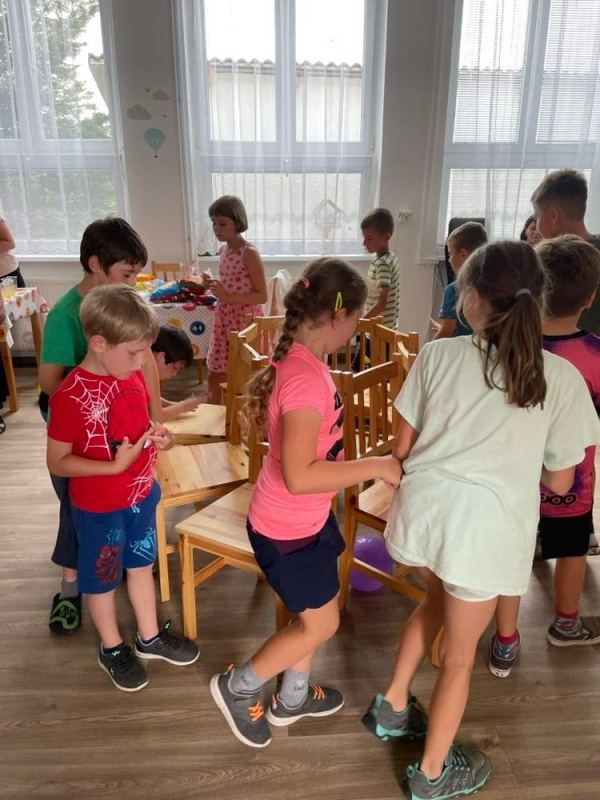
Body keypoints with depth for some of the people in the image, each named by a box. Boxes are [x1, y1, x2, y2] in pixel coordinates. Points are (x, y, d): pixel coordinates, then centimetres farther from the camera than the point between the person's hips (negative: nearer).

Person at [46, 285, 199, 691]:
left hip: (142, 495, 7)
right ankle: (112, 648, 40)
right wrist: (115, 465, -29)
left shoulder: (133, 375, -5)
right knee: (102, 578, 17)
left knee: (142, 565, 23)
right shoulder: (71, 396, -26)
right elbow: (57, 462, -20)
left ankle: (150, 636, 44)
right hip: (99, 508, -6)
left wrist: (158, 435, -9)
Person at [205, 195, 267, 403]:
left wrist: (228, 296, -24)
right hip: (224, 319, 8)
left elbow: (262, 296, -16)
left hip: (245, 320, -8)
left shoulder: (249, 253, -15)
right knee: (215, 376, 14)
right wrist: (215, 286, 1)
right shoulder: (223, 250, 9)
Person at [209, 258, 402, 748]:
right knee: (321, 624, 11)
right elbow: (298, 476, -36)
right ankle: (238, 687, 32)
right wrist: (377, 466, -28)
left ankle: (292, 699, 46)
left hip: (307, 517, 9)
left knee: (316, 614, 24)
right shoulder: (307, 378, -31)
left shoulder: (301, 361, 0)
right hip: (286, 528, -9)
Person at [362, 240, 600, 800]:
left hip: (422, 510, 3)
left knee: (438, 597, 34)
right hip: (486, 525, -2)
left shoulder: (437, 354, -2)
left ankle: (393, 706, 48)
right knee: (459, 653, 20)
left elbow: (402, 448, 3)